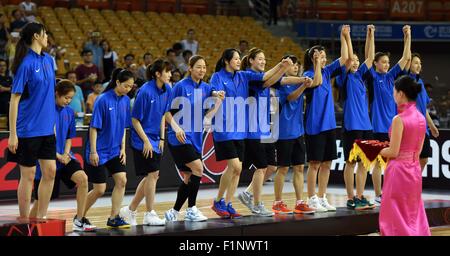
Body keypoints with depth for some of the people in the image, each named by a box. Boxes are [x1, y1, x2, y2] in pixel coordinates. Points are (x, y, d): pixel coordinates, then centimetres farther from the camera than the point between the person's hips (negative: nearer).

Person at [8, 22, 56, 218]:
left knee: (50, 171, 6)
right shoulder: (26, 63, -14)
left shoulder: (48, 60, 8)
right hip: (28, 130, -7)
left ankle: (41, 217, 16)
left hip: (47, 129, 7)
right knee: (28, 175, 0)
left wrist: (53, 122, 15)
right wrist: (12, 134, -16)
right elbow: (14, 100, -14)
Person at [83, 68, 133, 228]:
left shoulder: (125, 101, 3)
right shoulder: (103, 100, -16)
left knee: (121, 180, -7)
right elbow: (94, 127, -15)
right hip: (99, 152, -6)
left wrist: (123, 148, 5)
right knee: (99, 189, -2)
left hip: (115, 150, 6)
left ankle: (114, 218, 2)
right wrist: (93, 152, -16)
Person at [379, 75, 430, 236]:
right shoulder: (421, 118, 5)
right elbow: (418, 150, 11)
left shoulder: (399, 119, -16)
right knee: (413, 214, 15)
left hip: (398, 169, -7)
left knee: (395, 216, 2)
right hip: (415, 168, 7)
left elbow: (393, 152, -16)